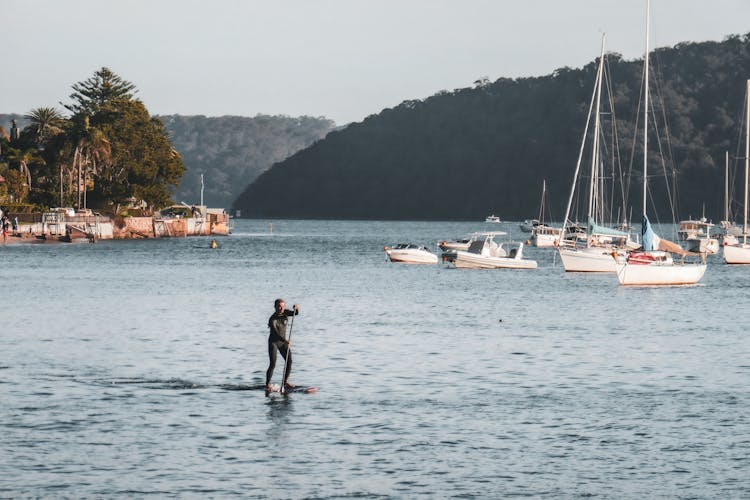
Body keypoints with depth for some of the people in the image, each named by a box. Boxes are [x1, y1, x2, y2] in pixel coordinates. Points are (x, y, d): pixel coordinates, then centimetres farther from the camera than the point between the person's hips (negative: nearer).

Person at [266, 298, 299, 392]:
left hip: (283, 341, 6)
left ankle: (285, 382, 13)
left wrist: (296, 308, -35)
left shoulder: (285, 312, -4)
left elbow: (295, 313, -11)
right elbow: (276, 333, -34)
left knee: (289, 361, -1)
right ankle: (268, 385, -6)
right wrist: (286, 341, -47)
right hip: (273, 342, -6)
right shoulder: (272, 319, -24)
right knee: (272, 364, -13)